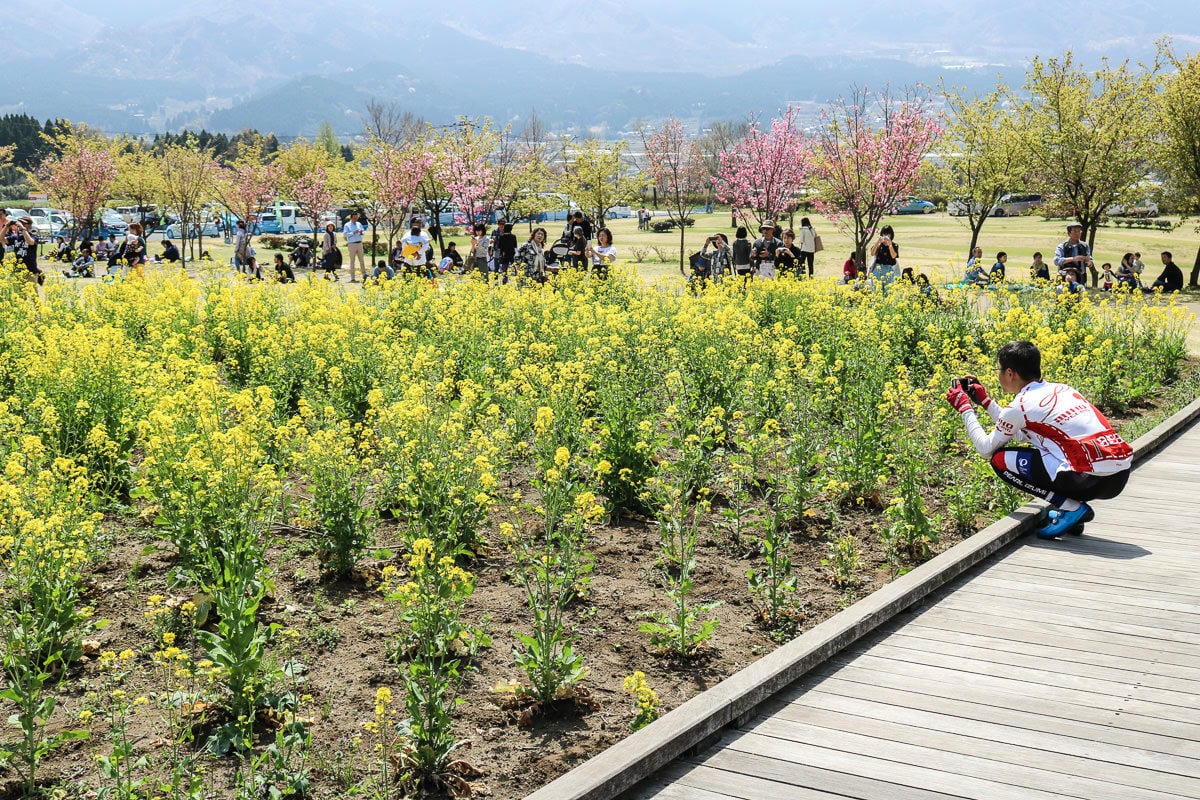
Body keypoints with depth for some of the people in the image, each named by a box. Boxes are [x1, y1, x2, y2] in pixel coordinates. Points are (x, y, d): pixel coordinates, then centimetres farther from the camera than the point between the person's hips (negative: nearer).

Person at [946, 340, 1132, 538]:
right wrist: (984, 400, 37)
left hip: (1092, 479, -8)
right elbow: (1020, 434, 34)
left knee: (1000, 460, 4)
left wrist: (964, 408, 20)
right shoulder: (1060, 389, 20)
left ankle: (1073, 508, -3)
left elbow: (986, 449, 11)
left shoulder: (1020, 406, -3)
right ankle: (1071, 503, 13)